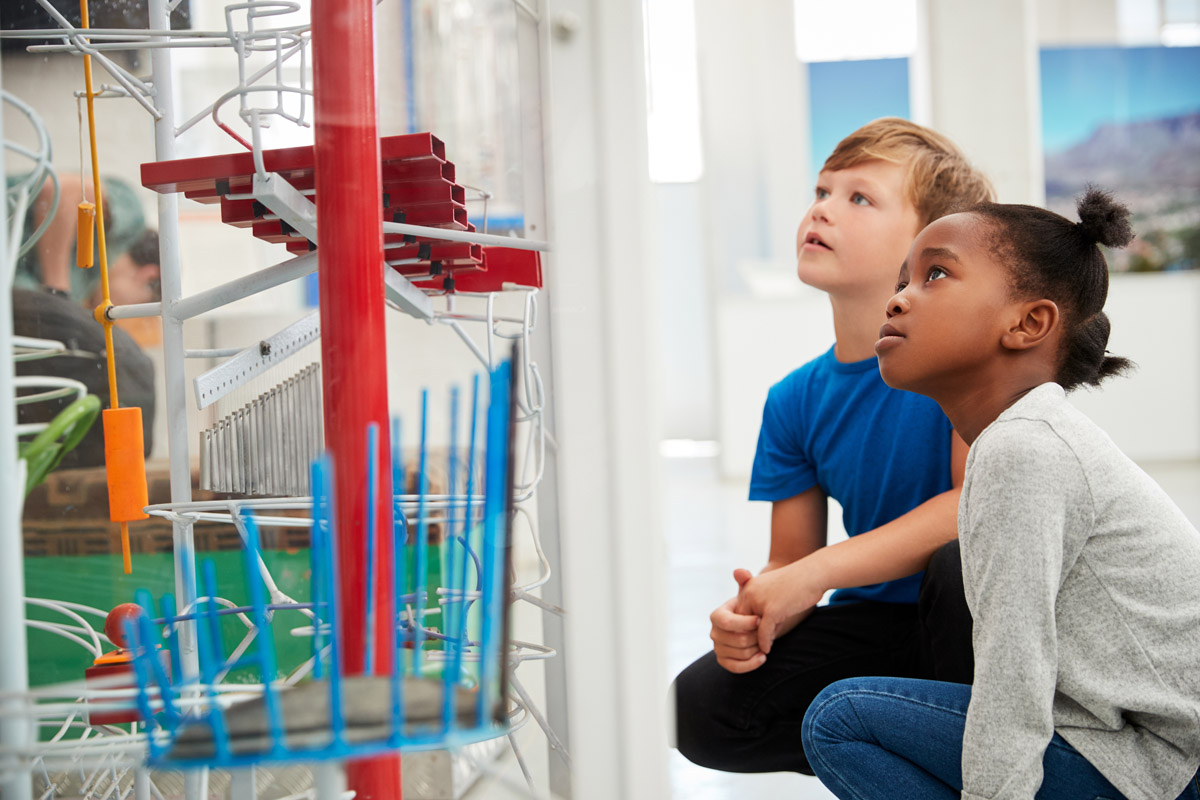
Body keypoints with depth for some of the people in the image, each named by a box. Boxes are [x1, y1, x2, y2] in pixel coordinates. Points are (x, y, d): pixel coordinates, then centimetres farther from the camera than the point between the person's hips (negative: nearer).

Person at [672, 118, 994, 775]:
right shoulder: (795, 402, 1)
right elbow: (790, 561, 6)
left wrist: (820, 570, -27)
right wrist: (754, 616, -20)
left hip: (979, 619, -4)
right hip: (876, 624, 5)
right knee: (701, 709, -13)